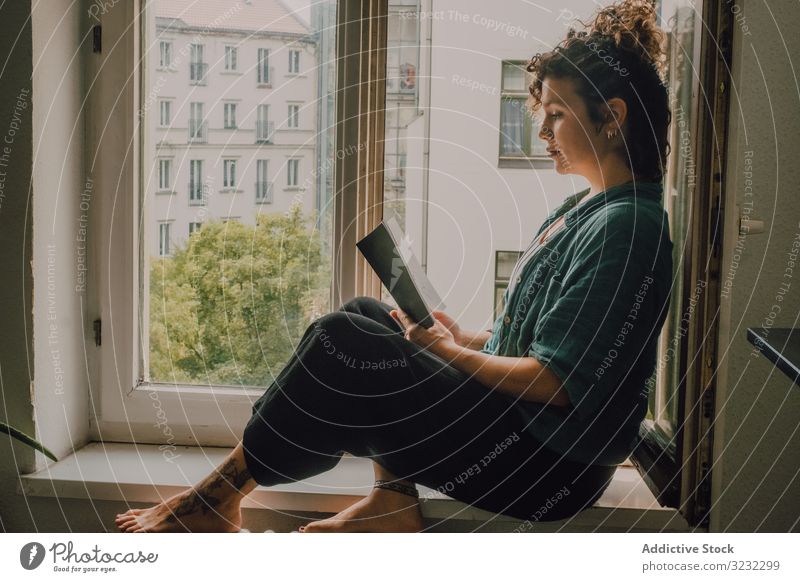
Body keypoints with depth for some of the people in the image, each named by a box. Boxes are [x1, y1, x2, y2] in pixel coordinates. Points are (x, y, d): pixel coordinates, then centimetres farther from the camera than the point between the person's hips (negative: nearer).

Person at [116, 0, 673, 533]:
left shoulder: (625, 227, -18)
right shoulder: (577, 211, 13)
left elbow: (559, 381, -22)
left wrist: (455, 355, -10)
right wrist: (463, 337, 3)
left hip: (553, 463, -10)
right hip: (508, 409, 10)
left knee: (342, 343, -13)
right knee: (362, 315, 6)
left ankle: (219, 496, 2)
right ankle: (394, 500, 2)